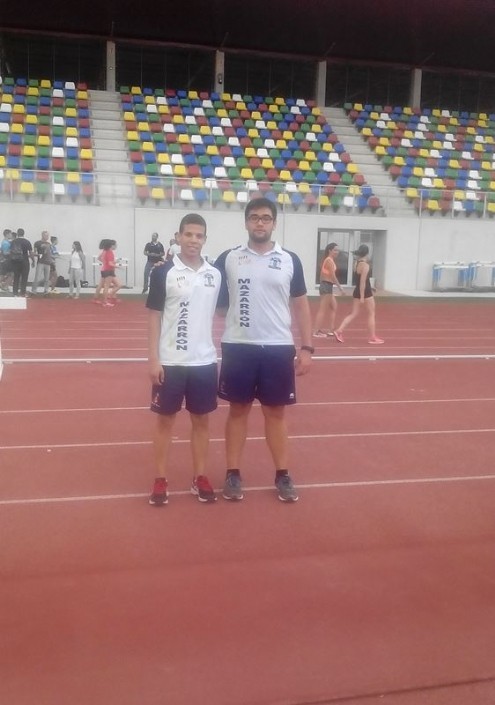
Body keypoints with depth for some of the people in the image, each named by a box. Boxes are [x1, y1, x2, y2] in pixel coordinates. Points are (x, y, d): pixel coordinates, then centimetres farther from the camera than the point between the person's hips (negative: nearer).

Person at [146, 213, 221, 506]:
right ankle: (161, 480, 17)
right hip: (170, 362, -3)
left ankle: (200, 477, 22)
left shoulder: (215, 274, 5)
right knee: (165, 419, 6)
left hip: (205, 361, 3)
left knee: (201, 419, 10)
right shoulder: (163, 272, -5)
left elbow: (220, 315, 12)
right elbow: (155, 317, -4)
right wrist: (153, 358, -9)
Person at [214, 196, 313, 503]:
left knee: (276, 412, 9)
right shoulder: (228, 259, 2)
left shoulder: (290, 260, 3)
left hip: (278, 348, 0)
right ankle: (233, 474, 19)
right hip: (238, 347, 0)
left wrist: (307, 347, -1)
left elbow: (301, 305, 6)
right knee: (238, 410, 9)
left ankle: (283, 475, 20)